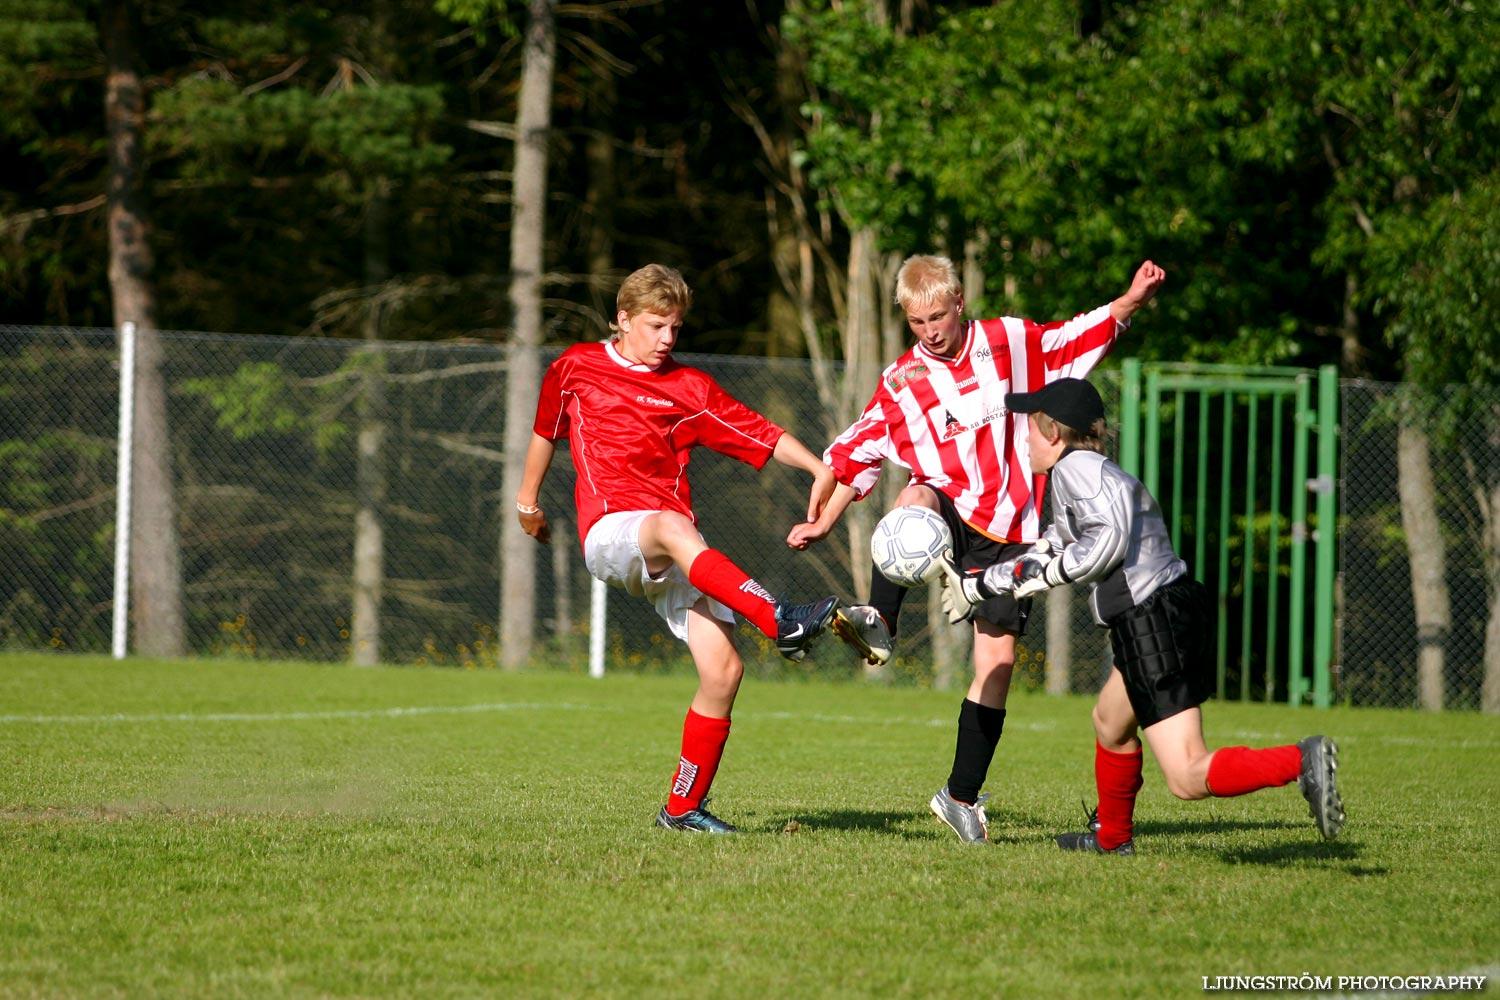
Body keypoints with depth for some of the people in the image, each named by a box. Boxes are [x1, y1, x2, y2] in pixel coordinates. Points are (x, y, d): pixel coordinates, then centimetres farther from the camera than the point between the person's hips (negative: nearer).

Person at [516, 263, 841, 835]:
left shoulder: (691, 389, 14)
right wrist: (528, 499, 37)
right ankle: (782, 624, -58)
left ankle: (683, 808, 3)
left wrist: (818, 468, -10)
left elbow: (762, 435, 7)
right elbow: (547, 429, 30)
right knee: (673, 526, -40)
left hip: (675, 554, 4)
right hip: (609, 531, -3)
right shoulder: (576, 368, 13)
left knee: (723, 669, -12)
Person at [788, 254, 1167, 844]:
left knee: (998, 657, -6)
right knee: (918, 496, -38)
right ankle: (878, 623, -50)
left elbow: (1081, 337, 13)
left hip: (1009, 530, 1)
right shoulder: (900, 382, 4)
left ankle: (961, 795, 4)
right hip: (951, 517, 0)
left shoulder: (1011, 342, 3)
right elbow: (859, 453, 11)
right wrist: (823, 523, 5)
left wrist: (1132, 300, -1)